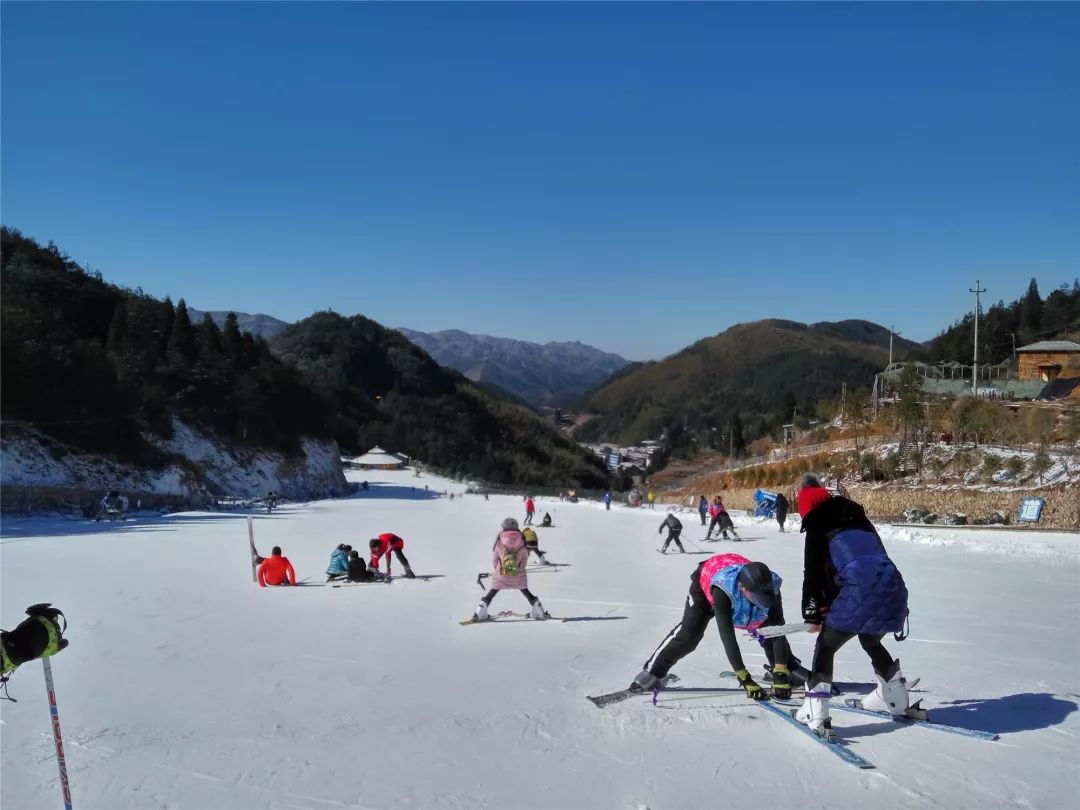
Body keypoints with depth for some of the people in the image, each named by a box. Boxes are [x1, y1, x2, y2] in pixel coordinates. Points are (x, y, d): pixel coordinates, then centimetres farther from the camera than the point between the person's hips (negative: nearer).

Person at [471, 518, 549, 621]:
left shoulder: (499, 540, -5)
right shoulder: (521, 540, -4)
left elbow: (494, 559, 2)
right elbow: (525, 558, 4)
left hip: (501, 574, -1)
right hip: (518, 574, 1)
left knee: (492, 592, 12)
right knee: (525, 592, 17)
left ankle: (479, 614, 7)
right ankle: (540, 613, 18)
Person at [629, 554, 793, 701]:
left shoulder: (770, 588, -38)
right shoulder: (722, 590, -48)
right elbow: (727, 636, -50)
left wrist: (781, 674, -45)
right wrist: (745, 679, -54)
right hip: (706, 583, -3)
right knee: (689, 632, -14)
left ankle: (791, 672, 15)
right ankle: (653, 672, 0)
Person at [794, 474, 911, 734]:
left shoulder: (817, 528, 11)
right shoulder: (859, 520, 28)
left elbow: (814, 573, 8)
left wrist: (814, 613, 16)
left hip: (860, 591, -6)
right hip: (893, 589, 6)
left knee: (826, 645, 10)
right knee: (871, 641, 32)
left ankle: (815, 713, 2)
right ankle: (895, 699, 44)